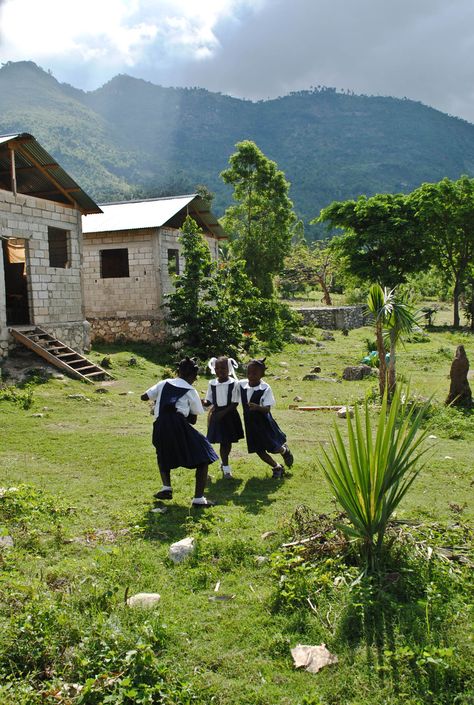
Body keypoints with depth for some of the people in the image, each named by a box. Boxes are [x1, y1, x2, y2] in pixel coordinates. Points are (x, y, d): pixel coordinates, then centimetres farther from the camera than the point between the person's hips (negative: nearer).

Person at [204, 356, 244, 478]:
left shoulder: (234, 383, -10)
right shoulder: (212, 383, 0)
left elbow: (235, 403, -11)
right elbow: (209, 401, 4)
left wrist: (223, 412, -20)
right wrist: (202, 402, -19)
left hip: (230, 414, -1)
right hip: (217, 414, 1)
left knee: (228, 441, 9)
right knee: (222, 442, 0)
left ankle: (224, 463, 33)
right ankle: (226, 468, 10)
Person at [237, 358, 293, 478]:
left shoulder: (265, 388, -20)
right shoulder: (241, 384, -8)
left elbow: (267, 408, -24)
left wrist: (257, 407, -41)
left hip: (264, 422, -4)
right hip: (250, 422, 4)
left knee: (273, 448, 5)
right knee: (258, 450, 9)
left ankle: (285, 450, 43)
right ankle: (277, 467, 32)